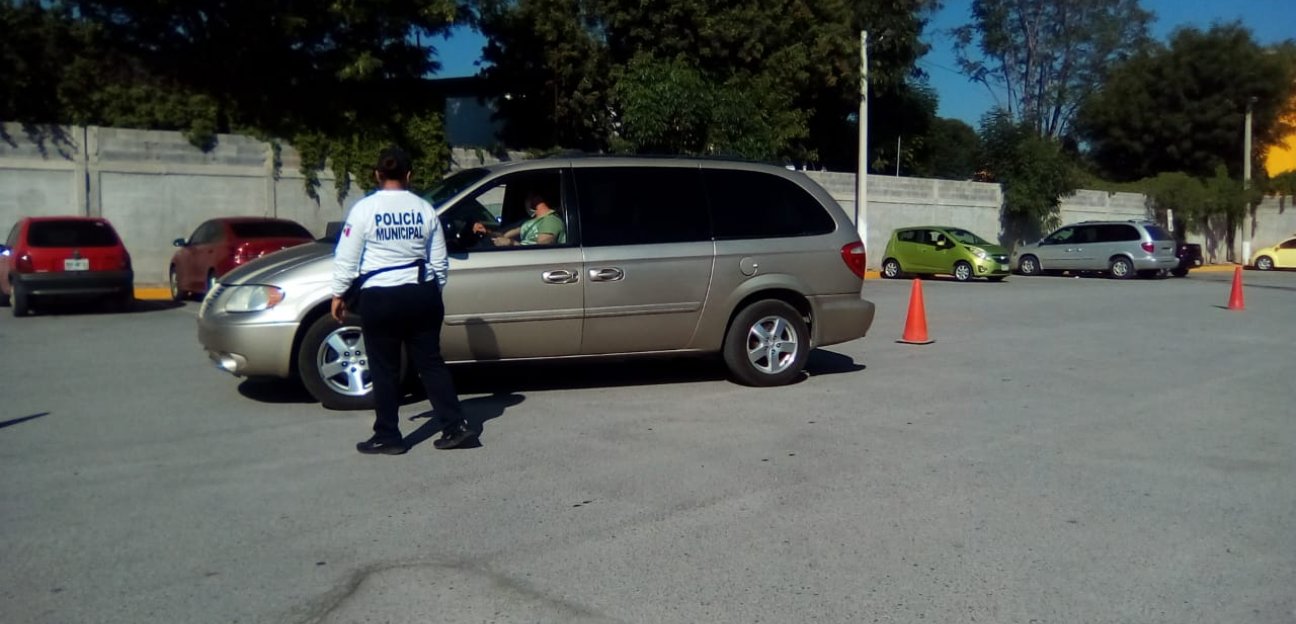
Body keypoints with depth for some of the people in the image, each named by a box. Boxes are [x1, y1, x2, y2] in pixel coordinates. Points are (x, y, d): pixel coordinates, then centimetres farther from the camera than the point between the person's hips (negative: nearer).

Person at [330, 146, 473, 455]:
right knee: (431, 362, 11)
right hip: (423, 294, 3)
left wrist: (338, 294, 7)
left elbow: (346, 258, -4)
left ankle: (388, 437, 13)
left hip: (381, 298, -3)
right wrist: (435, 290, 22)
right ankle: (455, 423, 6)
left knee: (385, 369, 6)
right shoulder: (424, 209, 3)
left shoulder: (364, 209, -7)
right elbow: (440, 260, 8)